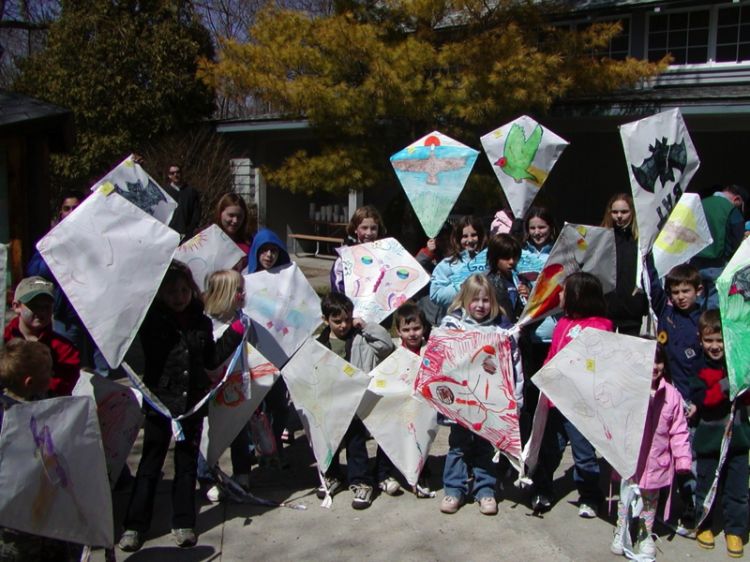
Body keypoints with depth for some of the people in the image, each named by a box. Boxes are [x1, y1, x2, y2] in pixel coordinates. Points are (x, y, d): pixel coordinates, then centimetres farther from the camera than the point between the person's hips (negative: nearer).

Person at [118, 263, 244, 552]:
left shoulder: (202, 322, 4)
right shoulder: (150, 320, -4)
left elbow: (212, 359, 10)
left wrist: (235, 332, 5)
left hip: (193, 404, 3)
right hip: (159, 401, -3)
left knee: (187, 463, 12)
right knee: (150, 463, 6)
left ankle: (183, 522, 23)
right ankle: (134, 524, 16)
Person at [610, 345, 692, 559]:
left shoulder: (671, 394, -7)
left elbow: (679, 430, -2)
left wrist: (683, 458, -4)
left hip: (656, 462, 2)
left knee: (650, 499, 19)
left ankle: (645, 536, 37)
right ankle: (621, 533, 33)